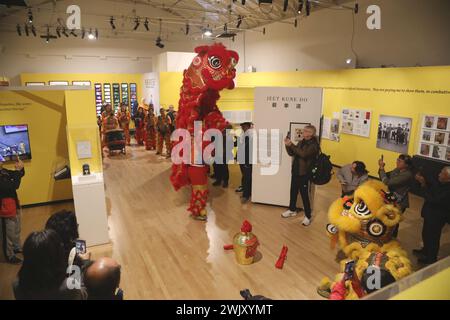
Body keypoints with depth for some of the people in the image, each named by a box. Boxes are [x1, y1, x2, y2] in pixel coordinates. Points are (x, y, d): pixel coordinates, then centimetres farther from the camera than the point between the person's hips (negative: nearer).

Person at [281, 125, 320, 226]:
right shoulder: (301, 142, 9)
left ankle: (308, 216, 11)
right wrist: (287, 145, -5)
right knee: (293, 192, 18)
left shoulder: (313, 145, -14)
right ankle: (292, 210, 36)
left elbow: (303, 154, -30)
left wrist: (291, 145, -26)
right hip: (295, 171, 7)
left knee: (304, 195, -1)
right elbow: (291, 153, 12)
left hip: (304, 174, -7)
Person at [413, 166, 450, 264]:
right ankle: (426, 251, 51)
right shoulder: (441, 183, -7)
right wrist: (423, 181, -8)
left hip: (437, 217, -9)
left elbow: (432, 199, -36)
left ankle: (431, 258, 35)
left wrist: (423, 184, -32)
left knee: (432, 237, 12)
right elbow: (431, 188, 10)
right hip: (431, 214, 9)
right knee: (426, 234, 27)